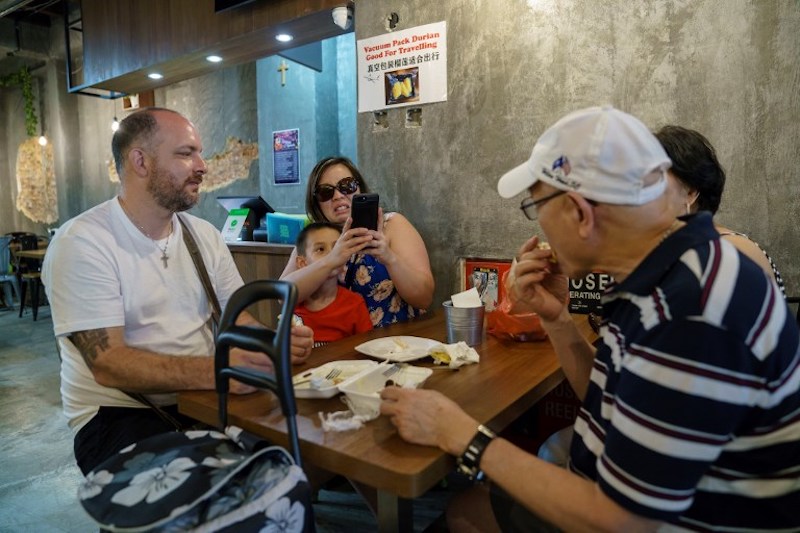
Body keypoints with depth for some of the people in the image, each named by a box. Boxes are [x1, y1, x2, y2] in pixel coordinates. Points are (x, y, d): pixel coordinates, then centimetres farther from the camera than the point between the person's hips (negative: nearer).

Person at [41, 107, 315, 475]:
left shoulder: (205, 235, 8)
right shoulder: (81, 242, -12)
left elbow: (238, 320, 6)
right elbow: (108, 364, -20)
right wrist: (213, 370, -35)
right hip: (120, 413, -5)